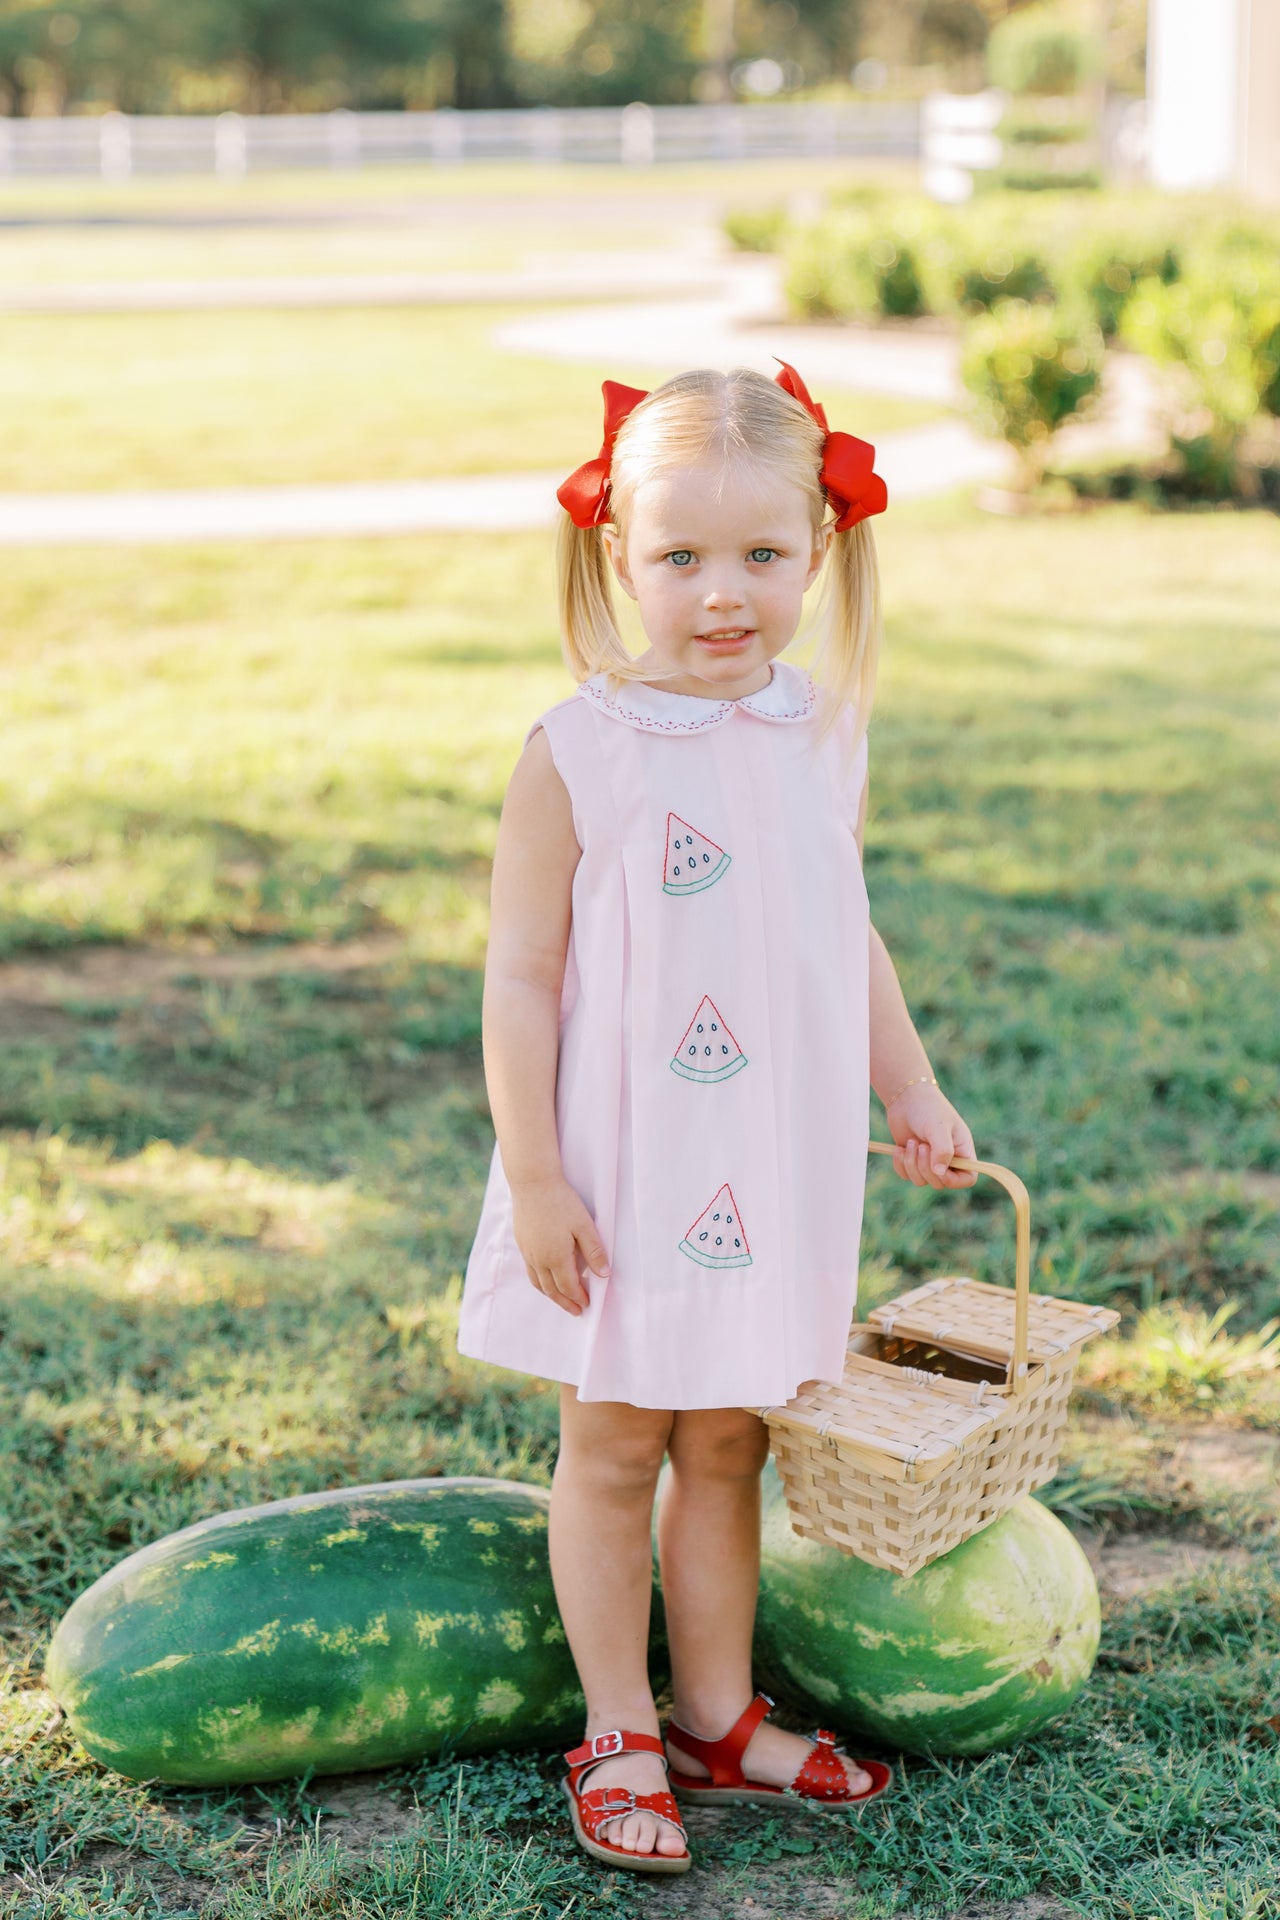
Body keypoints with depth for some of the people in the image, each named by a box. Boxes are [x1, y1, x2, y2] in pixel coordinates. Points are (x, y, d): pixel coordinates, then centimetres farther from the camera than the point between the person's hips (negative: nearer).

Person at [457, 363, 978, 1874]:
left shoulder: (824, 732, 1)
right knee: (614, 1449, 9)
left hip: (774, 1165, 4)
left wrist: (910, 1088, 17)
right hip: (624, 1167, -4)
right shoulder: (578, 754, -15)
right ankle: (617, 1738, 23)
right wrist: (533, 1175, -14)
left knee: (725, 1443, 15)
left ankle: (717, 1718, 30)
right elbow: (519, 975, -12)